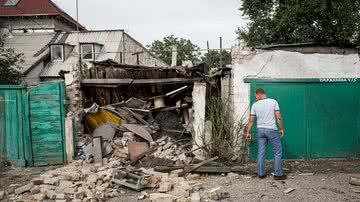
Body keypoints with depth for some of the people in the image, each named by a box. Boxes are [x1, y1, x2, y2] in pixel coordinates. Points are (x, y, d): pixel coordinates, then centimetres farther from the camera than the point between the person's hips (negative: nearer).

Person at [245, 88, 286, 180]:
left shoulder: (255, 105, 2)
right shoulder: (273, 102, -4)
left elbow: (251, 120, 4)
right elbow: (279, 117, -8)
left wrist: (248, 132, 12)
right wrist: (281, 129, 3)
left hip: (260, 130, 3)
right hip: (271, 130, -3)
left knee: (261, 153, 9)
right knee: (278, 152, 6)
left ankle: (261, 174, 14)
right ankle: (278, 174, 7)